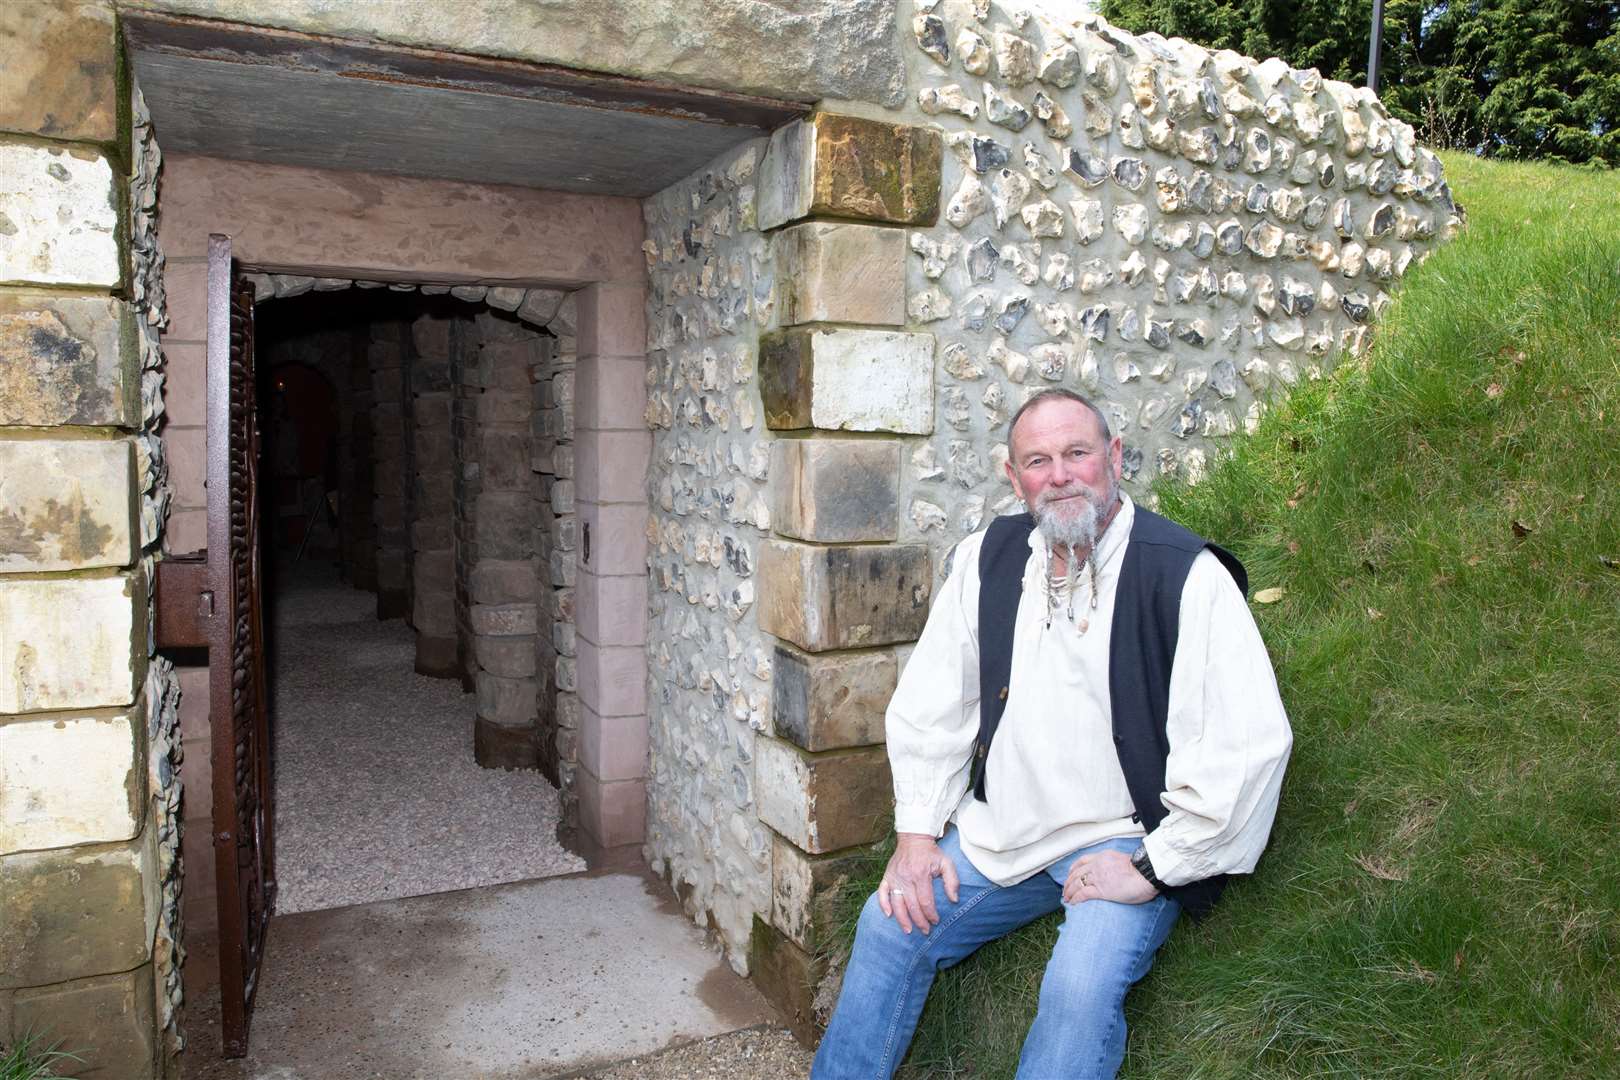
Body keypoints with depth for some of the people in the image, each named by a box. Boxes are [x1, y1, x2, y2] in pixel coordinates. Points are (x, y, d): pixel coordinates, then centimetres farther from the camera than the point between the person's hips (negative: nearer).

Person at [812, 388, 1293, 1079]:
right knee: (888, 925, -3)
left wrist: (1153, 867, -16)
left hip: (1124, 843, -5)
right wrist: (916, 830, 1)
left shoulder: (1185, 575, -16)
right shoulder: (987, 559, 1)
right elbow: (929, 705, 8)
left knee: (1082, 985, -25)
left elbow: (1250, 743, -20)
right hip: (1000, 832, 5)